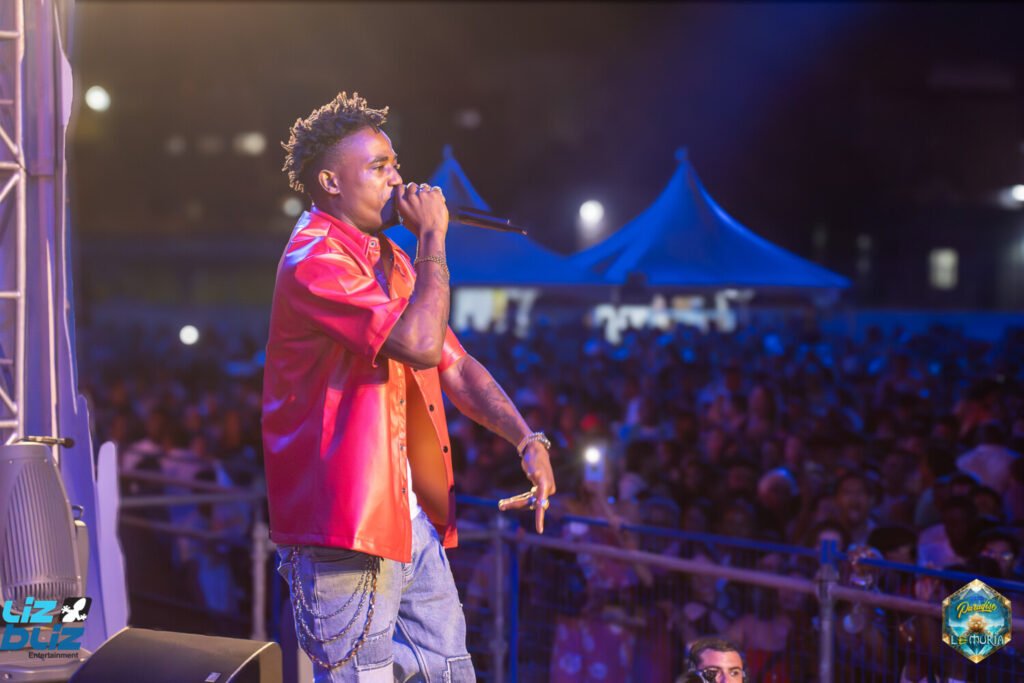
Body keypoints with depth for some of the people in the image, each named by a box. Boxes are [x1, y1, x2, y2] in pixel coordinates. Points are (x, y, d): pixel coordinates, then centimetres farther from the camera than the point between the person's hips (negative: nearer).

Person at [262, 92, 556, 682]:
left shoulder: (392, 261, 18)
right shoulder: (316, 259, -14)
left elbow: (455, 366, 17)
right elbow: (423, 343, -25)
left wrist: (529, 441, 3)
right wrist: (433, 237, -14)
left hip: (412, 517, 9)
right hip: (344, 525, -9)